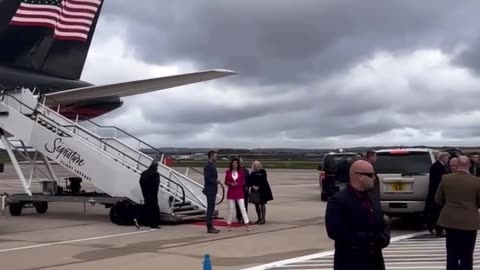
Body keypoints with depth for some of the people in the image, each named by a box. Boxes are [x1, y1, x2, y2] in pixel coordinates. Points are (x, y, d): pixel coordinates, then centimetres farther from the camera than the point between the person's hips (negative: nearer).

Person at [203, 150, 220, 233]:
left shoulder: (211, 165, 15)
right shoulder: (208, 166, -16)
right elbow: (207, 178, -23)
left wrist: (216, 181, 8)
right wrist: (215, 181, -14)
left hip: (212, 190, 10)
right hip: (210, 190, -10)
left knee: (211, 209, 12)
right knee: (210, 209, -8)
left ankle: (210, 227, 17)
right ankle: (210, 228, -5)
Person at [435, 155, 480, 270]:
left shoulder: (445, 178, -5)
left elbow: (438, 199, 3)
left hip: (450, 221, 2)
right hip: (469, 222, -2)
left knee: (452, 255, 12)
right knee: (467, 256, 7)